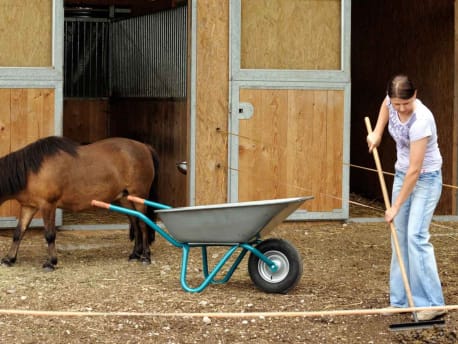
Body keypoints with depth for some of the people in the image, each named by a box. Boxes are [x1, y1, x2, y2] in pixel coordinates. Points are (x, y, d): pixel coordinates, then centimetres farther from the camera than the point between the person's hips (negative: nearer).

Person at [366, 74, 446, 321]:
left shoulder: (421, 122, -32)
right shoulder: (392, 101, -11)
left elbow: (415, 170, -29)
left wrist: (396, 206, -23)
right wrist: (377, 133, 7)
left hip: (425, 179, -8)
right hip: (402, 174, 8)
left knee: (416, 236, -17)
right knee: (400, 237, 6)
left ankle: (432, 303, -14)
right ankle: (401, 300, 11)